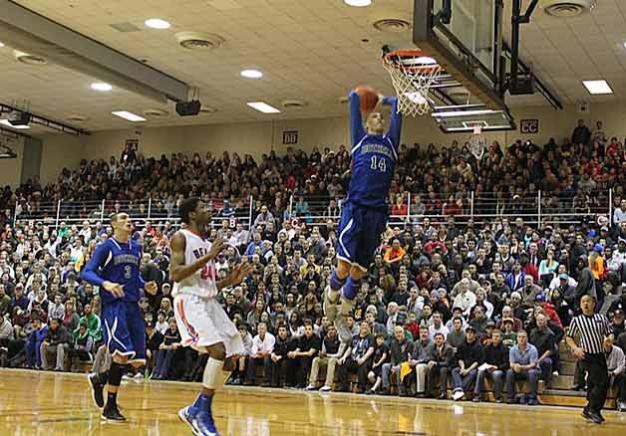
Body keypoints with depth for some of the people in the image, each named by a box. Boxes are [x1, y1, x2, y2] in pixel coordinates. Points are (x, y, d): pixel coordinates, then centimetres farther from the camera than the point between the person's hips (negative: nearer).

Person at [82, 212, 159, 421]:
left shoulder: (136, 248, 15)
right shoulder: (106, 247, -3)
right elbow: (86, 272, -10)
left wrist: (145, 285, 8)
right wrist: (105, 283, -28)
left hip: (132, 306, 7)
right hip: (113, 305, -7)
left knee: (138, 361, 2)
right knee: (124, 354, -19)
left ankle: (99, 378, 25)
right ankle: (110, 407, 1)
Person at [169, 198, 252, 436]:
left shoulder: (207, 244, 20)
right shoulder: (181, 238, -4)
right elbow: (175, 274, -18)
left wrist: (231, 280, 8)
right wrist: (208, 257, -19)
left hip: (210, 302, 9)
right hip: (189, 301, -9)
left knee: (230, 359, 3)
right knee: (218, 351, -24)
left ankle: (199, 409, 12)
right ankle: (200, 409, -12)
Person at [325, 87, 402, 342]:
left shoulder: (390, 142, 19)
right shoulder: (361, 139, 11)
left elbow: (397, 104, 22)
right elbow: (354, 97, 10)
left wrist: (383, 99, 39)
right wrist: (358, 97, 31)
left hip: (377, 214, 3)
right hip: (355, 209, -3)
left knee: (359, 272, 6)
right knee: (344, 267, -11)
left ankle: (342, 316, 22)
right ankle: (330, 297, 20)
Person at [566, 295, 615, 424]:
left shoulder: (602, 318, 8)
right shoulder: (576, 320, 2)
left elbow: (610, 334, 12)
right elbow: (568, 337, 8)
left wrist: (609, 339, -12)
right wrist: (575, 348, -9)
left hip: (600, 356, 4)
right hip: (587, 356, -4)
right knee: (601, 382, -16)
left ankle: (590, 411, 21)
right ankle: (592, 409, -5)